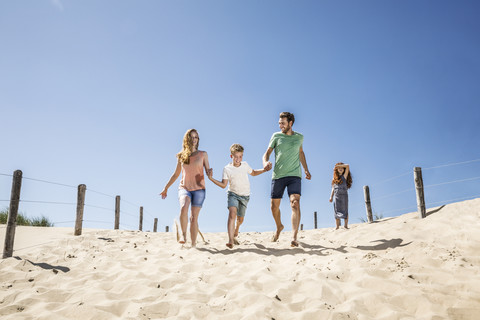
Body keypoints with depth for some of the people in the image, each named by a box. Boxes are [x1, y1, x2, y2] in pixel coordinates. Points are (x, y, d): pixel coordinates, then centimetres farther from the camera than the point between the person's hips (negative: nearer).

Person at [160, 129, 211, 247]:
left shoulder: (203, 154, 7)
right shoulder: (181, 155, 10)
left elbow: (208, 171, 8)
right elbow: (176, 174, 18)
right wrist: (166, 188, 19)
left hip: (198, 188, 0)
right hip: (184, 187, 0)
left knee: (194, 217, -6)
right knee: (183, 208, -29)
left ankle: (193, 244, 2)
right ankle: (183, 235, -14)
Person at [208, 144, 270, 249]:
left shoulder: (245, 165, -2)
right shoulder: (227, 169, -9)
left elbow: (253, 173, 17)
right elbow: (223, 185, -8)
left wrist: (264, 170, 3)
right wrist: (211, 178, -19)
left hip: (244, 196, 3)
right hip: (232, 194, -3)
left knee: (240, 218, 13)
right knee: (232, 213, -27)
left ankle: (235, 232, 49)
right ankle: (231, 240, -33)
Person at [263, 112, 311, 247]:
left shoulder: (299, 137, 12)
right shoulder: (276, 136, 6)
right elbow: (267, 153, 3)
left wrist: (306, 170, 21)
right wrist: (265, 162, -19)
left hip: (294, 175, -1)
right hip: (278, 175, 1)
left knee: (295, 203, -19)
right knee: (274, 206, 6)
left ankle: (294, 237, -25)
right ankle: (279, 227, 36)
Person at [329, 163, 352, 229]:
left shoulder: (344, 176, 8)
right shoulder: (335, 179, 15)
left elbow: (347, 166, -2)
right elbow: (333, 189, 14)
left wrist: (339, 165, 3)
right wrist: (331, 197, 4)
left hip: (344, 195, -2)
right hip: (337, 196, 2)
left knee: (345, 210, -3)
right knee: (337, 211, -2)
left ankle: (346, 225, -1)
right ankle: (337, 226, -3)